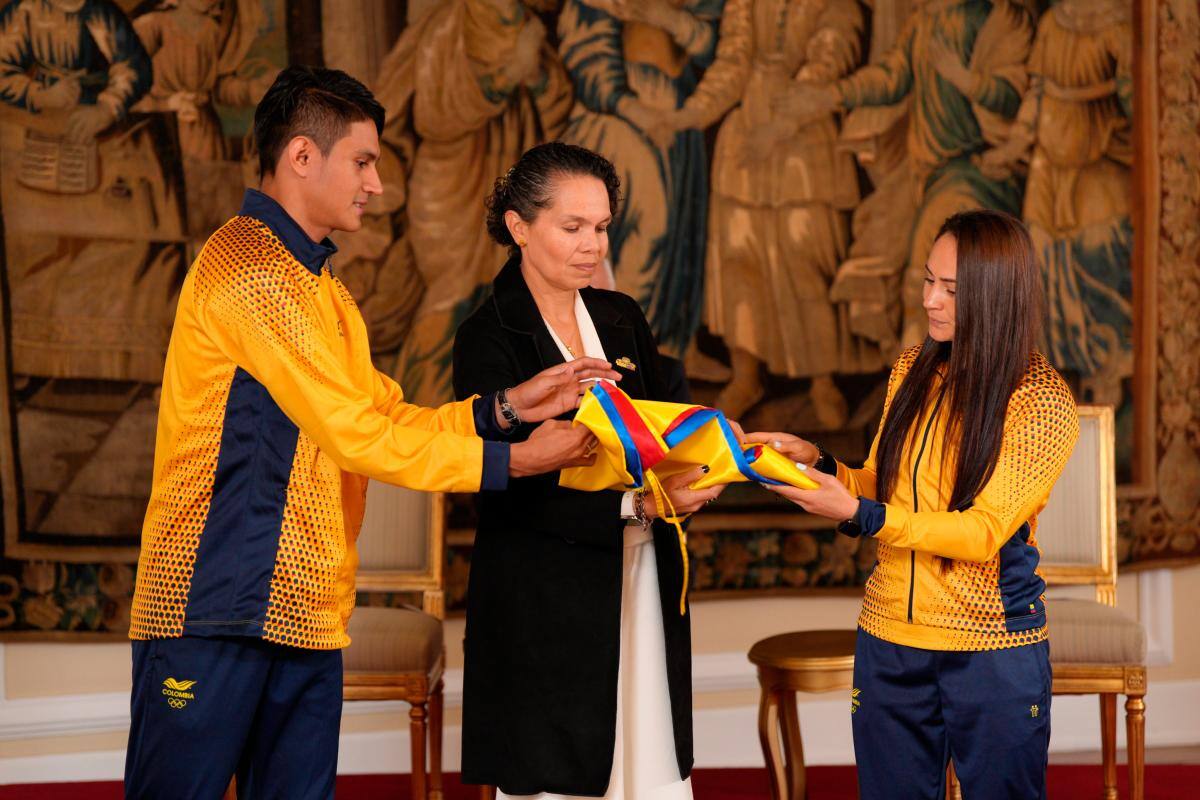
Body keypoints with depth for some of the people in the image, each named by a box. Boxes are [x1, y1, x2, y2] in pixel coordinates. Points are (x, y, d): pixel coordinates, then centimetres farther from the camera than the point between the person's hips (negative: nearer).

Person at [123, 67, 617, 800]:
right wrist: (513, 461, -9)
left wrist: (504, 407, 2)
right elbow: (357, 437, -14)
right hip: (214, 612, -9)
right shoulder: (250, 264, -12)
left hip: (306, 620, 9)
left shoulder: (322, 290, 21)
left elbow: (388, 419, 14)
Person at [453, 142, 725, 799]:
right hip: (543, 611, -5)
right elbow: (511, 493, -14)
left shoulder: (622, 320, 11)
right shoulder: (488, 339, -8)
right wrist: (638, 504, -22)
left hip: (641, 591, 5)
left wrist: (690, 482, -10)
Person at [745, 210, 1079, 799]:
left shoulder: (1042, 400, -12)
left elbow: (983, 532, -19)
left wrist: (858, 515, -27)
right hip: (889, 637, 5)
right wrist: (818, 464, -4)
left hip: (993, 651, -5)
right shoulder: (913, 371, 6)